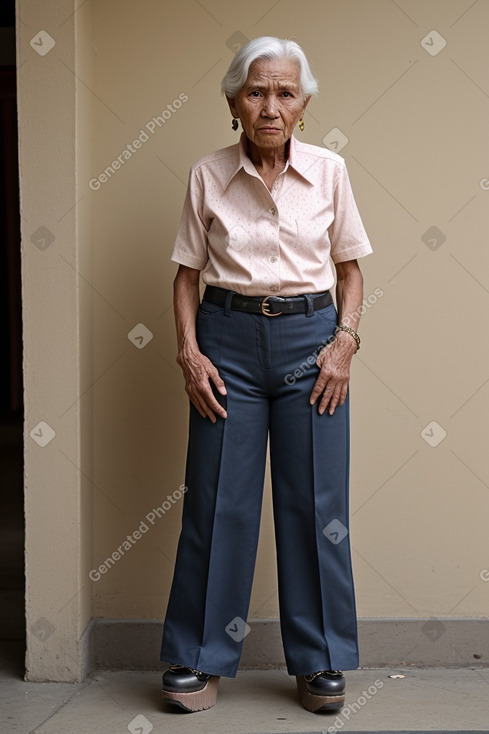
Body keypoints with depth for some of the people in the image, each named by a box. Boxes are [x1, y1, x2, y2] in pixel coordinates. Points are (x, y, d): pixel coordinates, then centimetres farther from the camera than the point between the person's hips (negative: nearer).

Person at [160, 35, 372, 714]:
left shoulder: (328, 170, 2)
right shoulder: (208, 176, 1)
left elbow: (350, 268, 9)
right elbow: (188, 273, 6)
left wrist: (344, 340, -5)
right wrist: (190, 352, -6)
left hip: (310, 336, 1)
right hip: (229, 337, 0)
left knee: (316, 503, 4)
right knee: (218, 502, 3)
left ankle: (320, 663, 19)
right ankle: (200, 659, 18)